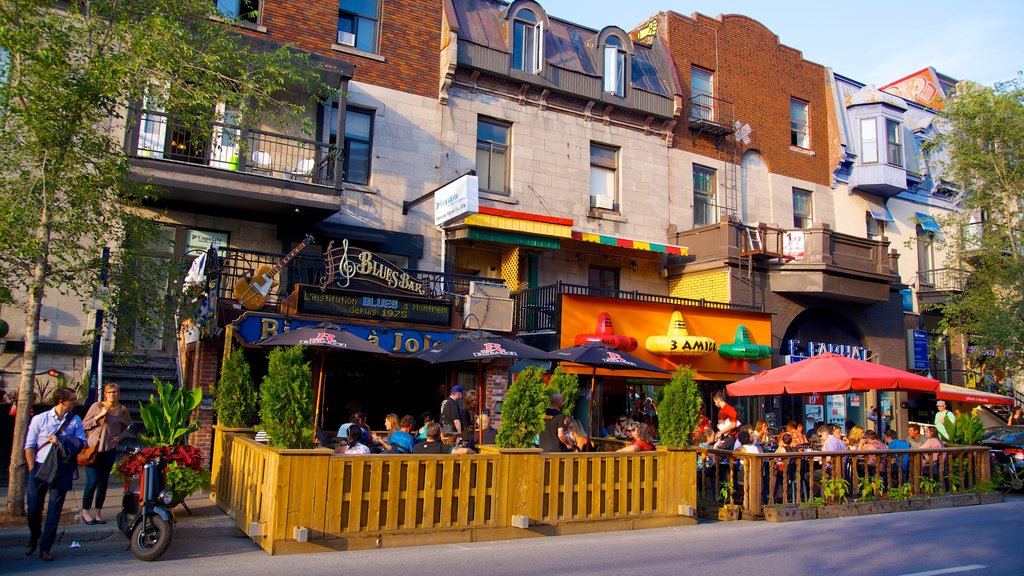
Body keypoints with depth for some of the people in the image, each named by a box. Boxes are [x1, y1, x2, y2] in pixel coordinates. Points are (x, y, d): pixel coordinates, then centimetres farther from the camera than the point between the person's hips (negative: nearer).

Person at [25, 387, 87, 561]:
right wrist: (32, 469, -6)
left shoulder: (76, 421, 5)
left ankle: (45, 548, 8)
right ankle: (33, 539, 33)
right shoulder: (40, 419, 1)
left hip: (62, 470, 1)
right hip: (39, 468, -1)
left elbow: (82, 443, -1)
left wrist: (61, 441, -15)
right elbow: (29, 446, 0)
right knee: (33, 508, 6)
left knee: (54, 510, 0)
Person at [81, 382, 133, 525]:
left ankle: (98, 513, 18)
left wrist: (120, 436, 0)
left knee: (103, 482, 8)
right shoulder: (96, 406, -4)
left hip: (110, 449, 3)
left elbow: (129, 426, 16)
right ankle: (85, 511, 11)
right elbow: (84, 424, -3)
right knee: (92, 481, -7)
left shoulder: (122, 409, 4)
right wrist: (99, 416, -15)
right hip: (93, 448, -3)